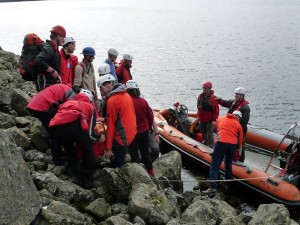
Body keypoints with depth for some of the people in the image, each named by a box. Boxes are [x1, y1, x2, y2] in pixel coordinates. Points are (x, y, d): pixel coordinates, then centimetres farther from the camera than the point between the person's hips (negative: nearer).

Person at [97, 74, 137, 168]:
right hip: (131, 133, 8)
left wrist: (108, 148, -12)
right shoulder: (126, 95, 8)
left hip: (121, 138, -8)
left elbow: (111, 125, -16)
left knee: (119, 164, 1)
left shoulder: (112, 101, -17)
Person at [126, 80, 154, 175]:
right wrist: (148, 127, 19)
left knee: (134, 153, 9)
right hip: (144, 132, 5)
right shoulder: (143, 101, -4)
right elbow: (150, 116, 4)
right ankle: (150, 170, 32)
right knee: (145, 151, 20)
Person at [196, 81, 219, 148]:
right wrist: (198, 116, 16)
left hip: (209, 120, -7)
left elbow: (216, 109, -15)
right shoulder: (200, 96, 5)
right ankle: (205, 144, 34)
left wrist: (214, 119, -15)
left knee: (210, 134, -1)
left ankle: (210, 147, 6)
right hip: (202, 119, 7)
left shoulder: (212, 98, -16)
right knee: (203, 133, 19)